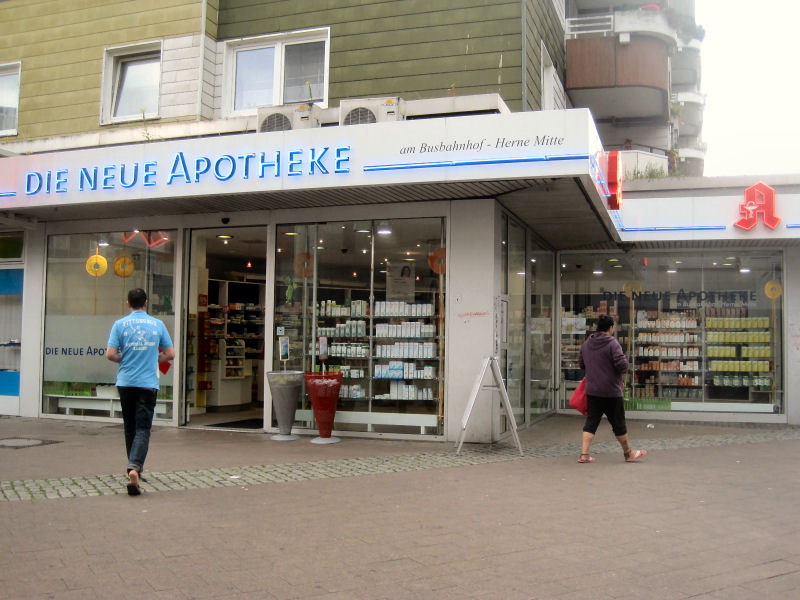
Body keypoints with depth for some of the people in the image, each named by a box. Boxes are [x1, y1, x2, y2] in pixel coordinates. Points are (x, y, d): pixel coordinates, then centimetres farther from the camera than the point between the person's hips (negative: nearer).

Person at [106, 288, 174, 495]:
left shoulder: (120, 324, 0)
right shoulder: (157, 324, 3)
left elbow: (110, 354, -6)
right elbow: (170, 354, 5)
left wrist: (124, 359, 14)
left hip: (126, 382, 1)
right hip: (148, 383, -1)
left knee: (130, 427, 16)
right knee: (143, 428, -3)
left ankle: (134, 467, 27)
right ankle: (135, 467, -23)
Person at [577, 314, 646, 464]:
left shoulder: (586, 344, 8)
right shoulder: (612, 343, -13)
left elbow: (581, 364, 16)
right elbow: (622, 365, -20)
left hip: (592, 390, 5)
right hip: (611, 391, -5)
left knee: (591, 421, 8)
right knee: (618, 422, 8)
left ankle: (584, 454, 1)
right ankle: (629, 453, 23)